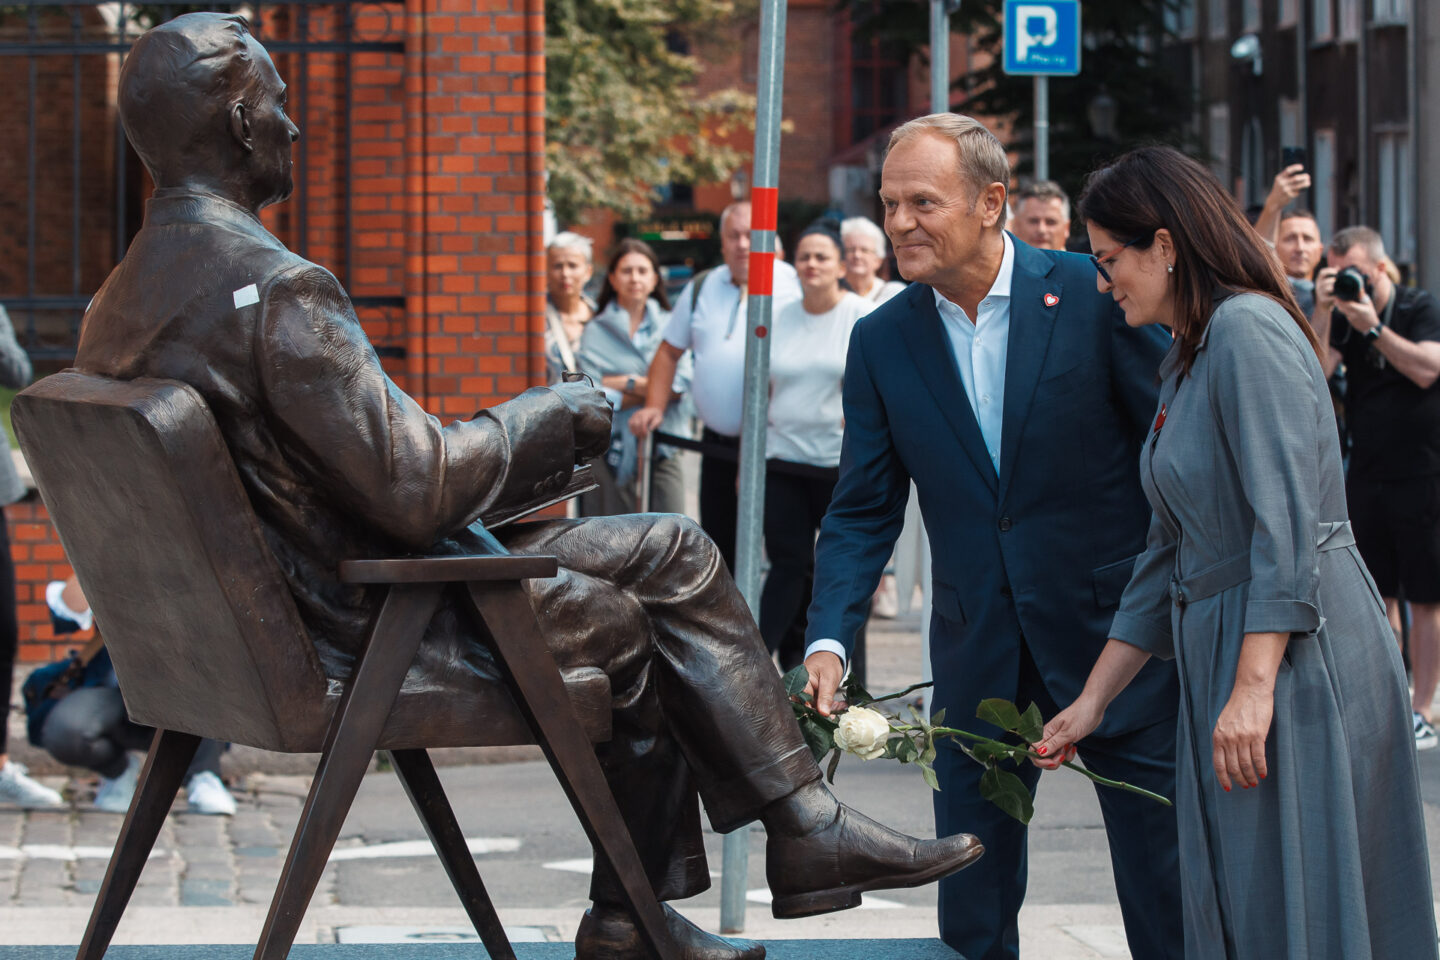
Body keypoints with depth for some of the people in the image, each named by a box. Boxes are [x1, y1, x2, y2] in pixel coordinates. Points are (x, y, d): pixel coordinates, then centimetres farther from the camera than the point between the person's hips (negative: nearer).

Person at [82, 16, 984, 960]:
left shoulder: (118, 305, 6)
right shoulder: (275, 287, -24)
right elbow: (414, 488, -25)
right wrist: (548, 416, -7)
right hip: (372, 630, -9)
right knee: (672, 557, 2)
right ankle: (805, 828, 13)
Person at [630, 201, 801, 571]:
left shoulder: (792, 288, -5)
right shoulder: (702, 288, 11)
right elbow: (670, 350, 21)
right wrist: (655, 407, 7)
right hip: (717, 441, 5)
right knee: (717, 544, 11)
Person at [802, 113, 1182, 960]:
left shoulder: (1095, 295, -9)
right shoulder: (882, 341, 2)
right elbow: (863, 512, 3)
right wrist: (830, 639, -11)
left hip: (1114, 628, -3)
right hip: (979, 657, 3)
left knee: (1164, 887, 4)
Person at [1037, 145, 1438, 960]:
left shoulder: (1248, 330, -12)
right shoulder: (1183, 364, 18)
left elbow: (1287, 520, -20)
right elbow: (1172, 554, 21)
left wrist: (1254, 686, -24)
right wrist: (1092, 701, 20)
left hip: (1298, 655, -10)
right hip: (1218, 649, 10)